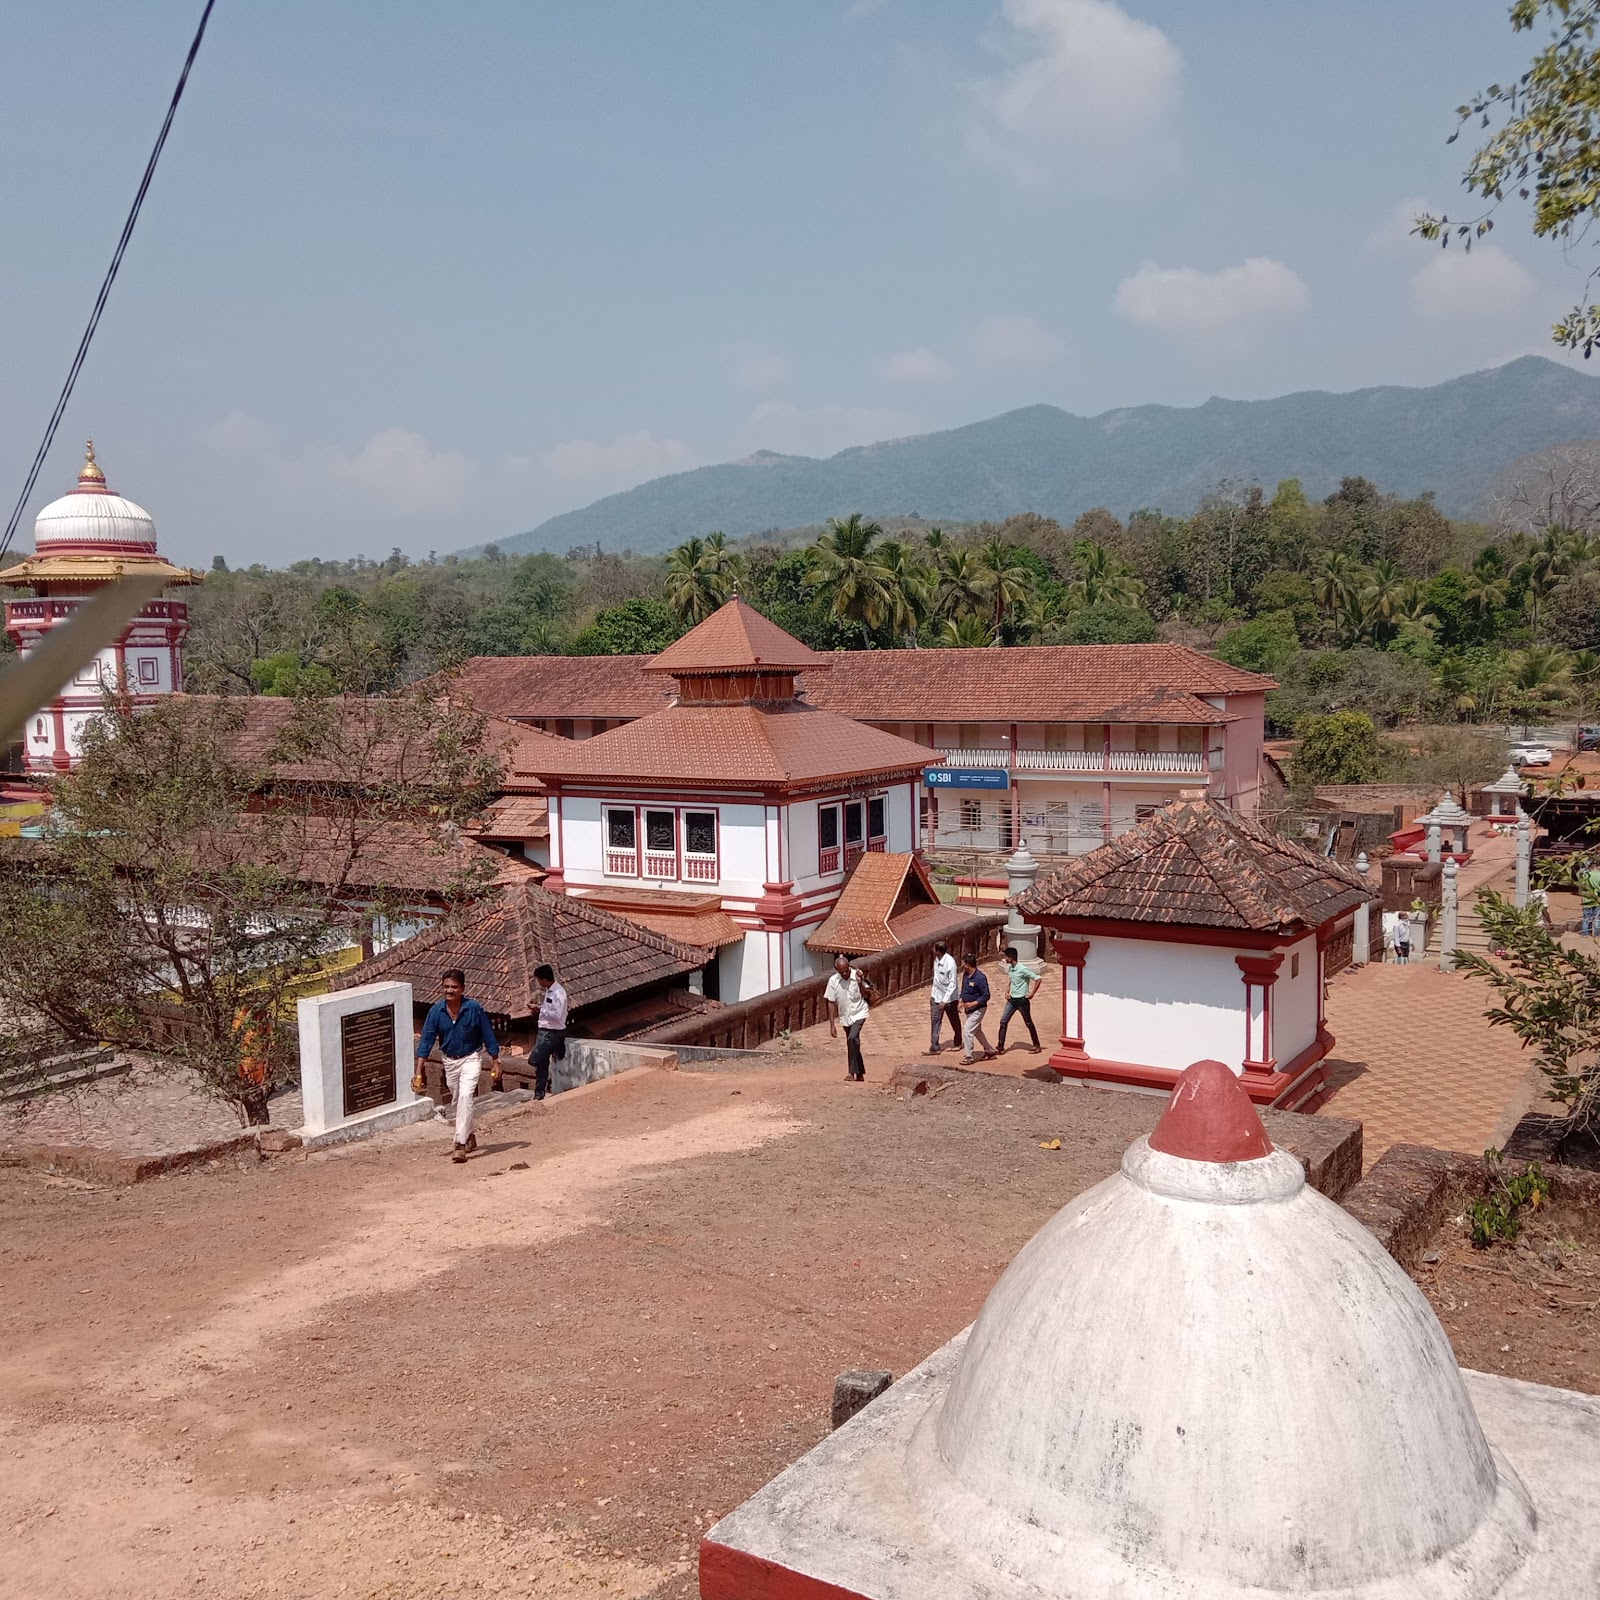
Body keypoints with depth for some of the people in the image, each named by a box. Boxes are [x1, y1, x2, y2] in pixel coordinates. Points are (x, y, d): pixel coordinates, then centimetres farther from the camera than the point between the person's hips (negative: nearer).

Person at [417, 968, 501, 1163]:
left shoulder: (474, 1008, -20)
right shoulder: (437, 1010, -13)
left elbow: (488, 1037, -10)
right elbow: (426, 1039, -11)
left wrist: (496, 1063, -6)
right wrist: (419, 1071, -15)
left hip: (471, 1059, -4)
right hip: (449, 1060, 4)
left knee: (465, 1097, -21)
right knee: (458, 1101, 16)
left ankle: (461, 1144, -23)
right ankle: (470, 1137, 37)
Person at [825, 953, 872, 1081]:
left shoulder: (857, 975, -14)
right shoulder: (833, 981, -10)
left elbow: (866, 995, -6)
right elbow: (831, 1003, -4)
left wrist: (860, 983, -25)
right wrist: (832, 1025, -6)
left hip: (859, 1014, -3)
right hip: (845, 1017, 4)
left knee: (852, 1038, -26)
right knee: (852, 1045, 12)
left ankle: (852, 1071, -22)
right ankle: (860, 1074, 26)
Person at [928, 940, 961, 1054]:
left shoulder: (950, 963, -26)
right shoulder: (936, 959, -4)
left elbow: (952, 984, -23)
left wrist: (944, 1001, -24)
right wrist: (932, 993, 16)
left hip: (949, 998, -6)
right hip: (936, 996, 6)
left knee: (955, 1022, 16)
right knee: (935, 1022, 1)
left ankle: (957, 1043, 38)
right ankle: (935, 1047, 3)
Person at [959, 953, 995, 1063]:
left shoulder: (980, 978, -24)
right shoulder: (965, 975, 1)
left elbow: (986, 996, -21)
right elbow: (963, 989, 17)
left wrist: (973, 1003, -26)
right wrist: (961, 1001, 3)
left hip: (977, 1010, -9)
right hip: (968, 1009, 9)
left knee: (967, 1031, -11)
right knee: (977, 1031, 20)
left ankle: (968, 1057, -1)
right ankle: (990, 1051, 34)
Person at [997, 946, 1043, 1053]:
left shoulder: (1022, 969, -20)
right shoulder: (1010, 968, 5)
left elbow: (1038, 978, -22)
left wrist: (1032, 993, -18)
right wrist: (1007, 992, 10)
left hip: (1022, 1000, -7)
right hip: (1012, 1000, 7)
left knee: (1029, 1023, 7)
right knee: (1003, 1021, -1)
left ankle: (1036, 1045, 22)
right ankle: (1001, 1047, 2)